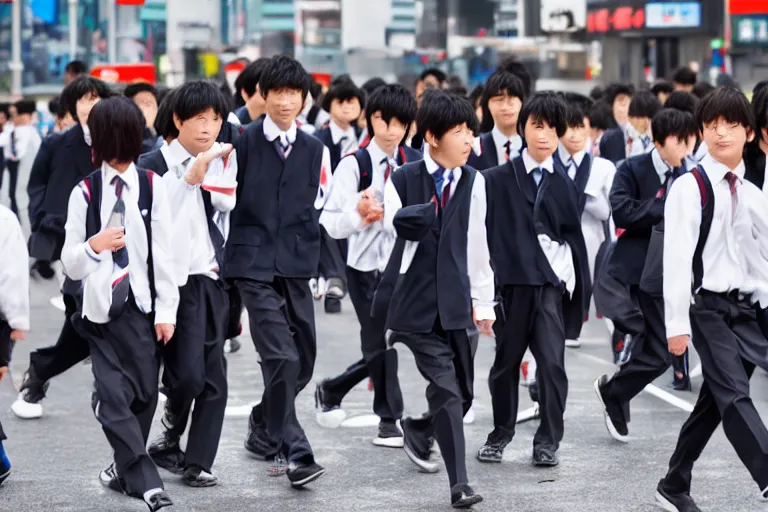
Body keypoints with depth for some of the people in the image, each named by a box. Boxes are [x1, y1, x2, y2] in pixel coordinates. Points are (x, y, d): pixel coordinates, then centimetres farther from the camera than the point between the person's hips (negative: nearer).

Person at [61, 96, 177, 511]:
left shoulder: (152, 187, -1)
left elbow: (163, 253, -1)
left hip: (140, 306, 0)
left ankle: (125, 467, 25)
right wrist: (93, 246, -18)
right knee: (113, 395, -9)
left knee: (144, 394, 4)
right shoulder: (85, 192, 1)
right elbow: (70, 266, 3)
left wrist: (166, 311, -3)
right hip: (101, 308, 0)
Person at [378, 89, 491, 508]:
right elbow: (393, 224, -10)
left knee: (463, 394, 8)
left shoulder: (474, 182, 6)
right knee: (446, 391, -9)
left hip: (458, 303, 4)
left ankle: (418, 430, 38)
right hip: (417, 301, -4)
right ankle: (459, 484, -5)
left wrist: (483, 300, 14)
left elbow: (477, 244, 11)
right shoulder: (404, 179, -3)